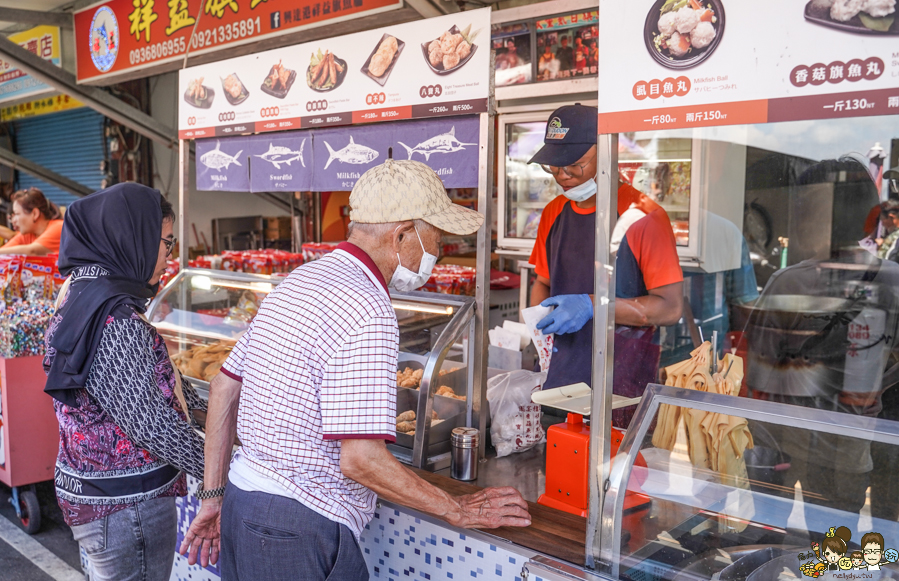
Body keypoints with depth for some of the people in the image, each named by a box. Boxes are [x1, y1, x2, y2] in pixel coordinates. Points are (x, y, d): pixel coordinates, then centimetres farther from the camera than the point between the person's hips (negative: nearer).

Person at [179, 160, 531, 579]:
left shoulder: (301, 279, 8)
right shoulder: (366, 309, -22)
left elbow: (225, 385, 13)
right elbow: (361, 459, -25)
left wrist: (215, 496, 18)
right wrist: (459, 511, -12)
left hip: (242, 500, 9)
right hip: (296, 532, -9)